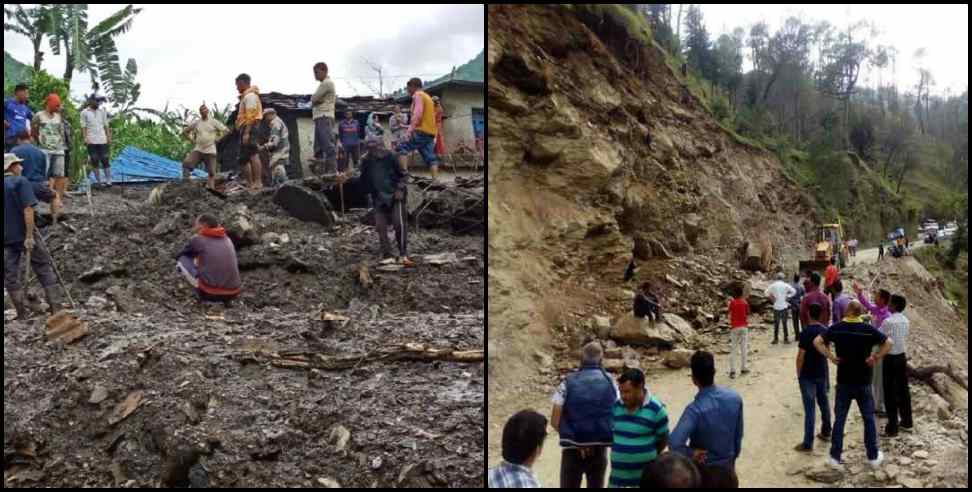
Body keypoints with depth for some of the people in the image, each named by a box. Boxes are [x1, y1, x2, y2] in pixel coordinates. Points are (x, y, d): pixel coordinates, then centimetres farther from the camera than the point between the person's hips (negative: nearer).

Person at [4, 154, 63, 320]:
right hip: (23, 234, -5)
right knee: (44, 267, 7)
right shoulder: (20, 182, -10)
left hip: (6, 237, 5)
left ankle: (22, 313, 11)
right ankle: (55, 306, 7)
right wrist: (29, 236, -20)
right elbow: (28, 209, -19)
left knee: (11, 275, 9)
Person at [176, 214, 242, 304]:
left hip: (210, 293, -4)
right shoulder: (227, 239, 16)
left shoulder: (197, 239, 4)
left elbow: (179, 256, 22)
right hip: (233, 293, 4)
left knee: (182, 260, 13)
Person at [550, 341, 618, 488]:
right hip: (599, 449, 2)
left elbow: (555, 421, -8)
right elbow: (617, 418, 1)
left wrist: (569, 435, 5)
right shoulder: (610, 383, -1)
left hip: (573, 449, -2)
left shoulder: (568, 383, -7)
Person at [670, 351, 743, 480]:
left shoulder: (695, 409, -33)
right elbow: (738, 436, -2)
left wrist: (691, 454, -24)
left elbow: (674, 444, -44)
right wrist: (732, 458, 14)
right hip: (727, 466, 5)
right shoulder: (735, 398, -16)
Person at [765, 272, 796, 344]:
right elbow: (794, 291, -12)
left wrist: (771, 297, 3)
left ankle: (776, 339, 9)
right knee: (785, 323, 6)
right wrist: (787, 296, -3)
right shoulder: (785, 285, -4)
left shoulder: (773, 285, -1)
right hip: (784, 306, -1)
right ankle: (786, 339, 8)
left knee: (776, 323, 9)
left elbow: (766, 292, -5)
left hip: (776, 307, 1)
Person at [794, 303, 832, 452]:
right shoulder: (825, 330, 1)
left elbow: (801, 356, -18)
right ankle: (826, 432, 39)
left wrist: (798, 374, -6)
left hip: (808, 375, -6)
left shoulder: (806, 332, -19)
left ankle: (808, 444, -2)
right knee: (824, 403, 22)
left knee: (810, 409, -5)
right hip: (822, 373, 7)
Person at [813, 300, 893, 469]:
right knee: (869, 419, 14)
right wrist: (876, 358, -6)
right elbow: (888, 343, -10)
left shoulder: (836, 328, -7)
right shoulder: (868, 329, -8)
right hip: (864, 382, 0)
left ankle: (835, 457, 12)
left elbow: (817, 342, -11)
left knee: (839, 419, 8)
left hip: (843, 382, 1)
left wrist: (830, 356, -7)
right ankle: (873, 457, 22)